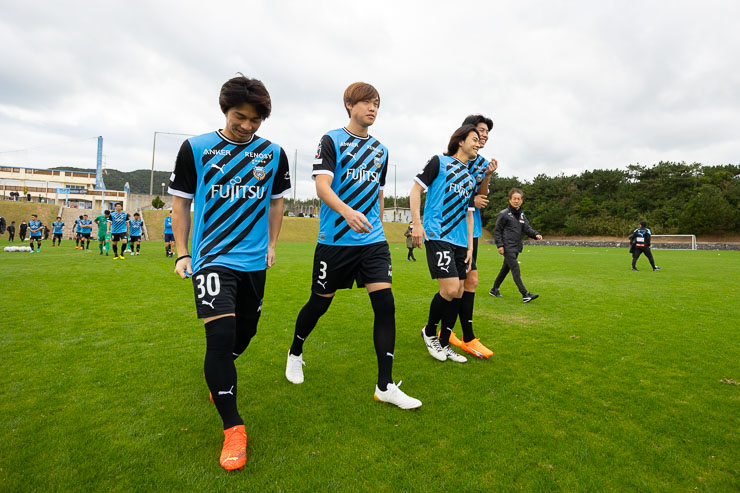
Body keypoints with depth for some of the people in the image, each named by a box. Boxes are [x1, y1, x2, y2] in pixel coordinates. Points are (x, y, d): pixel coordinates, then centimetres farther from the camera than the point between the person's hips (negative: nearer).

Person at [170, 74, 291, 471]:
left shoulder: (273, 153, 4)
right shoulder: (195, 148, -2)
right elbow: (180, 202, 4)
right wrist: (182, 254, 2)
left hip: (254, 260, 4)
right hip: (212, 257, -3)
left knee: (244, 334, 15)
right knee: (220, 335, -17)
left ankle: (216, 378, 47)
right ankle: (232, 427, -1)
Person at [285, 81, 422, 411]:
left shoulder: (381, 150, 15)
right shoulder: (331, 141, -2)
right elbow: (322, 186, -15)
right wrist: (348, 212, -33)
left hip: (373, 241, 4)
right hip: (335, 240, -4)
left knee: (385, 303, -8)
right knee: (320, 303, 9)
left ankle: (385, 387, 2)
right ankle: (295, 354, 39)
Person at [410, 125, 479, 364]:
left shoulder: (471, 179, 21)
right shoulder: (439, 162, 3)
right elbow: (415, 189, -2)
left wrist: (470, 246, 15)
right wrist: (417, 223, -13)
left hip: (460, 241, 7)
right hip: (437, 236, -7)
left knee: (458, 293, 5)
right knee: (450, 289, -15)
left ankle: (444, 344, 20)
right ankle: (429, 331, 11)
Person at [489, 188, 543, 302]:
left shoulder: (521, 215, 15)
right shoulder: (504, 214, -6)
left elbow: (527, 228, 8)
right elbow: (497, 231, -6)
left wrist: (536, 234, -11)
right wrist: (500, 245, -13)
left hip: (516, 247, 7)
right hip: (508, 247, -7)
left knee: (506, 269, 13)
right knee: (516, 270, -11)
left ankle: (494, 290, 26)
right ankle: (525, 295, -14)